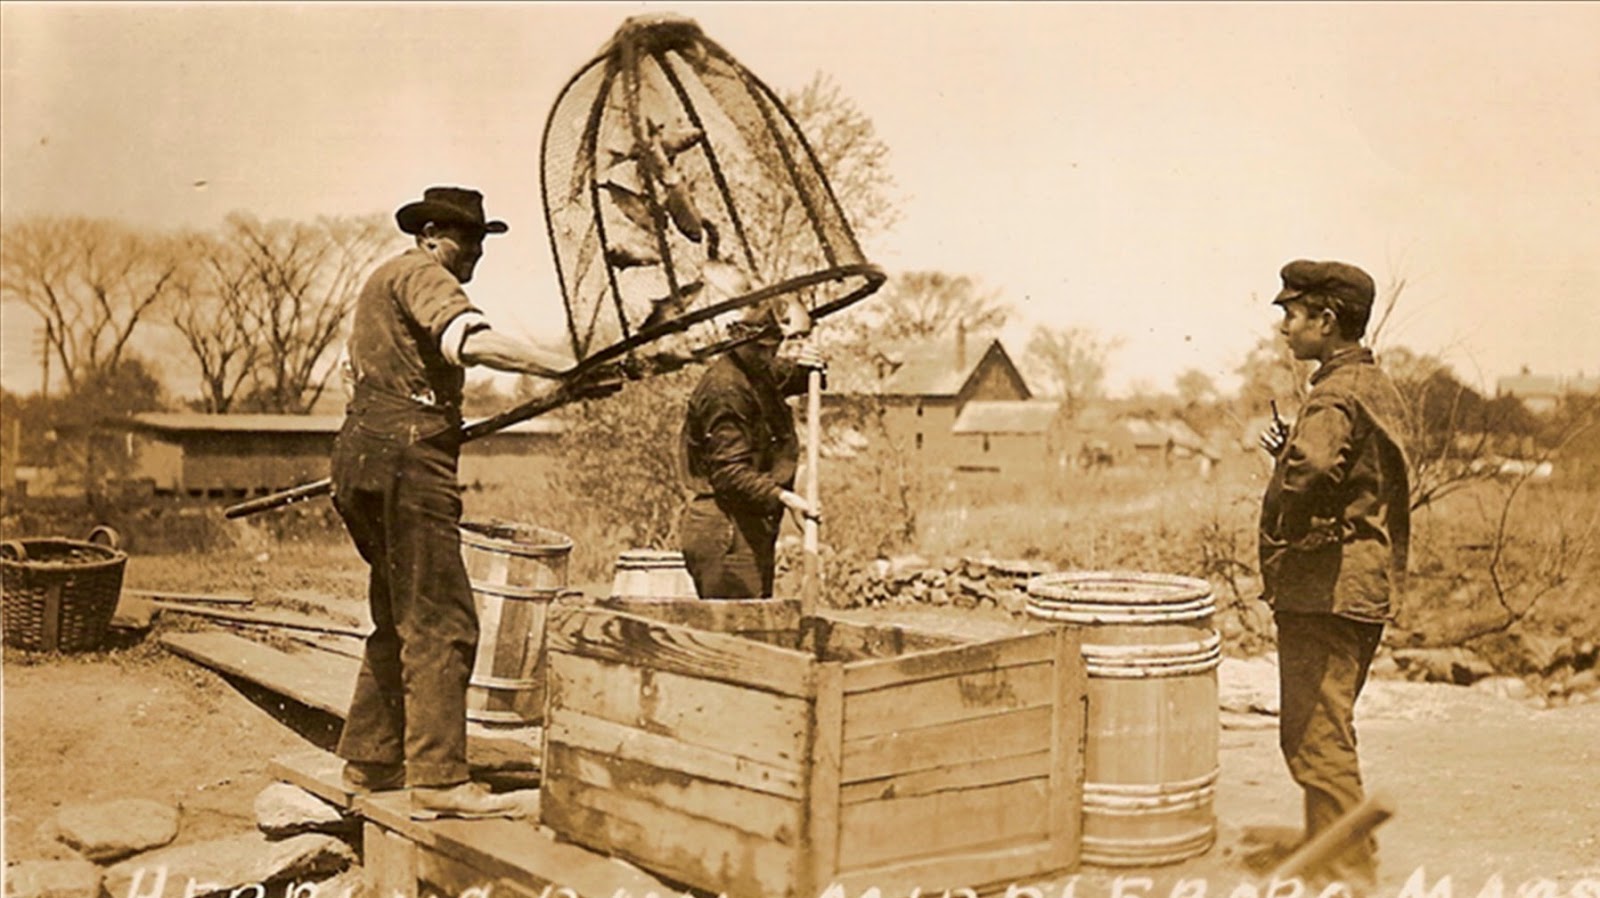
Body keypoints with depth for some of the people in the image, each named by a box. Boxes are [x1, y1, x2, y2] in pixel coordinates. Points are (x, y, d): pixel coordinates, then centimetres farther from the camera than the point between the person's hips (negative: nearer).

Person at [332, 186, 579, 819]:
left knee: (400, 619, 17)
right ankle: (439, 779, -15)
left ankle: (369, 760, 24)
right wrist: (564, 370, -32)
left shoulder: (384, 282, 26)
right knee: (440, 623, -13)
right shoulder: (420, 274, -6)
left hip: (368, 461, 11)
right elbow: (471, 340, -26)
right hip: (405, 463, -11)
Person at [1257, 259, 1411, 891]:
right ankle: (1351, 853, 32)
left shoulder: (1336, 395, -17)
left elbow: (1313, 470, -37)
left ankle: (1344, 869, 5)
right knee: (1326, 731, 21)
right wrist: (1290, 450, 11)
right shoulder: (1376, 385, 14)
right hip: (1368, 584, 10)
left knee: (1315, 736, -3)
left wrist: (1285, 532, -20)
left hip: (1324, 585, -10)